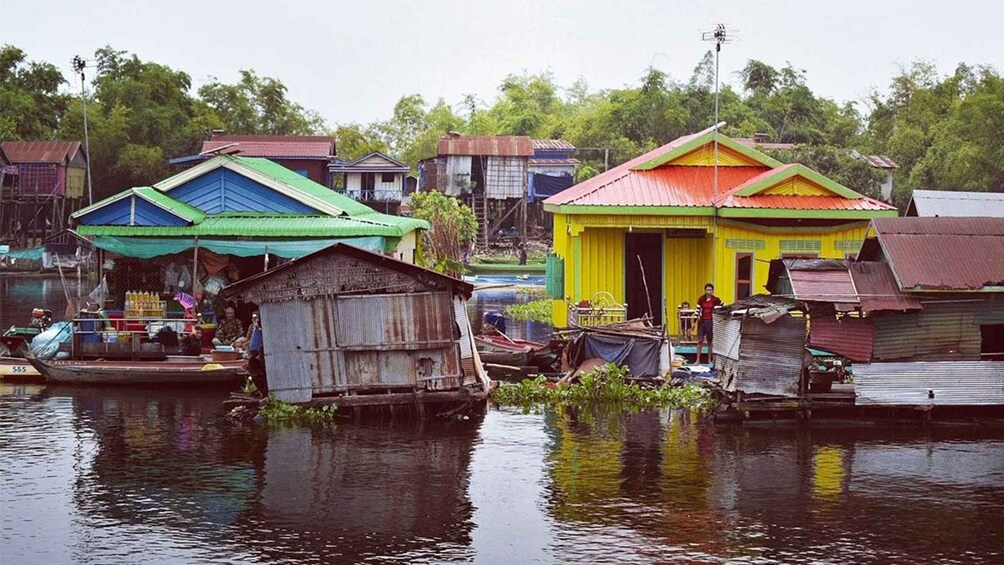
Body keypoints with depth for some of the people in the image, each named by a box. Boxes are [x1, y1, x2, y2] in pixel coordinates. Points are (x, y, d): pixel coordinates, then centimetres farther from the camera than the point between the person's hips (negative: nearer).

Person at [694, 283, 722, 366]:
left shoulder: (715, 300, -3)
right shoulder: (701, 299, 1)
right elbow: (698, 310, 4)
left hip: (710, 322, -1)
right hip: (702, 321, 1)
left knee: (710, 341, 7)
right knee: (700, 341, -2)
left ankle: (709, 359, 17)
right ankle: (698, 360, 0)